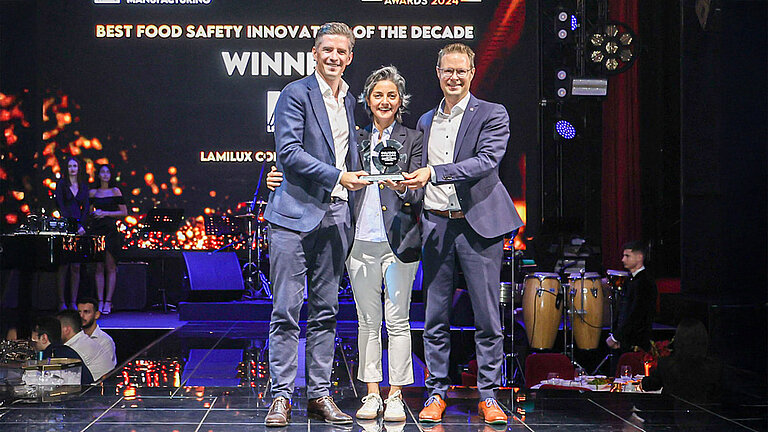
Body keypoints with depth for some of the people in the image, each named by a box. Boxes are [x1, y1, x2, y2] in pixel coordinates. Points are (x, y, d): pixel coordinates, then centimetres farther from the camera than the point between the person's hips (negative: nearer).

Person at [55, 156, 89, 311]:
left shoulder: (84, 186, 14)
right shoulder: (61, 184, 4)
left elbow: (85, 208, 10)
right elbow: (60, 205, -4)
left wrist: (81, 225, -5)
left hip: (79, 227, 3)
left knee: (76, 266, -1)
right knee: (63, 265, -4)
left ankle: (73, 302, -1)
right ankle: (61, 302, -2)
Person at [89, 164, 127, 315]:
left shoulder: (115, 191, 3)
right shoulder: (93, 193, 11)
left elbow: (124, 212, 1)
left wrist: (106, 213, -8)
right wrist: (94, 213, -3)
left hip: (111, 230, -3)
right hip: (96, 231, 3)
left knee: (110, 267, -4)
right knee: (98, 267, 2)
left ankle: (108, 302, -3)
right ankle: (100, 301, 4)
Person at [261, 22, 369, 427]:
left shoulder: (351, 101, 17)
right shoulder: (296, 94, -3)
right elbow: (288, 152, -13)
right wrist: (337, 176, -17)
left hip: (336, 216, 6)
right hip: (297, 213, -6)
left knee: (325, 311, 8)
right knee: (286, 310, -5)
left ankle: (320, 394, 13)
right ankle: (281, 397, 0)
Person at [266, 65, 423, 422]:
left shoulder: (412, 139, 5)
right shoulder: (356, 139, 12)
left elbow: (419, 194, -3)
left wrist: (403, 188, -25)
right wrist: (283, 180, 0)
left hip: (399, 241, -2)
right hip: (361, 241, 2)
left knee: (397, 321, 0)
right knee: (368, 321, 6)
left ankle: (395, 397, 6)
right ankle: (372, 395, 13)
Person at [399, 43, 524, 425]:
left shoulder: (492, 115, 0)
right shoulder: (426, 122, 17)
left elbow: (487, 161, -15)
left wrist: (433, 173, -22)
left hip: (478, 224, -4)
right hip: (435, 225, 4)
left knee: (487, 317, -1)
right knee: (435, 317, 5)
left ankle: (488, 396, 7)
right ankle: (436, 394, 13)